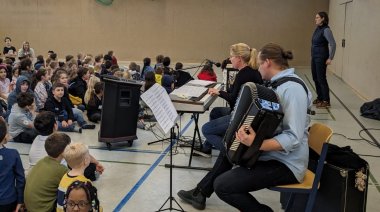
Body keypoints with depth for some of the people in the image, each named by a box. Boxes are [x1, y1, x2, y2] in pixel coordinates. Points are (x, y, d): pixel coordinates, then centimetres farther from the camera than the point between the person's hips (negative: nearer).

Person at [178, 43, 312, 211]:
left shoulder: (291, 88, -23)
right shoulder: (280, 83, 6)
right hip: (273, 152, 10)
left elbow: (293, 137, -30)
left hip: (285, 164, -10)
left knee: (222, 185, -16)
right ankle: (200, 193, 35)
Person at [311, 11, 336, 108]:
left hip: (321, 58, -9)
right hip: (314, 57, 9)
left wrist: (330, 58, -19)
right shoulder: (317, 29, 10)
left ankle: (326, 101, 2)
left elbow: (333, 44, -21)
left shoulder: (326, 30, -15)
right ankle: (319, 97, 25)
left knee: (321, 78, -5)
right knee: (315, 78, 13)